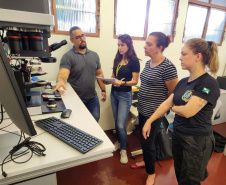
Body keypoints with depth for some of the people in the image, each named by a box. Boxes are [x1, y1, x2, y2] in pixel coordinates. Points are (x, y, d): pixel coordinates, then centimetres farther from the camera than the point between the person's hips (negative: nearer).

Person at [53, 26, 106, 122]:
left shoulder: (94, 55, 7)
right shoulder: (68, 56, -10)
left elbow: (99, 74, 11)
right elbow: (63, 73, -24)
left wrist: (103, 90, 6)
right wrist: (60, 81, -47)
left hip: (93, 98, 5)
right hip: (76, 99, -4)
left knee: (95, 120, 16)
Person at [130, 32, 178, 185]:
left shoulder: (168, 66, -20)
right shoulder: (148, 63, 5)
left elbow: (174, 93, -15)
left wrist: (161, 107, -3)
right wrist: (142, 102, 14)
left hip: (154, 113, -8)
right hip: (142, 109, 8)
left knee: (147, 142, 8)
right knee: (143, 139, 22)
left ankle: (151, 173, 35)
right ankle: (146, 161, 49)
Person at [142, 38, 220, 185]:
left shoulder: (209, 83, -19)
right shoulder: (183, 82, 4)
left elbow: (187, 111, -26)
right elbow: (167, 103, 2)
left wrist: (173, 107, -5)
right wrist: (149, 121, -2)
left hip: (197, 141, -7)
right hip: (178, 134, 7)